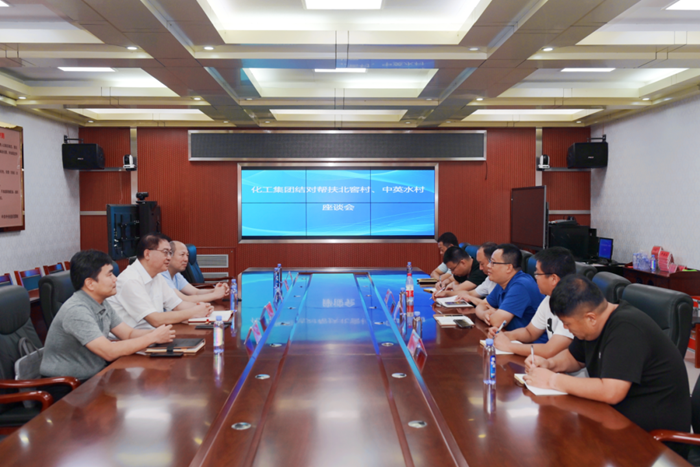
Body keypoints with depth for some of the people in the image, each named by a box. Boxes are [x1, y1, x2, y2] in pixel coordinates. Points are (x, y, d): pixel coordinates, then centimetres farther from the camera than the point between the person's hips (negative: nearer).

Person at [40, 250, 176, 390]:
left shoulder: (102, 303, 5)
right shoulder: (76, 311, -23)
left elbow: (129, 334, 7)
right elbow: (109, 352, -27)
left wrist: (159, 333, -12)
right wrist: (153, 337, -21)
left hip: (93, 377, 8)